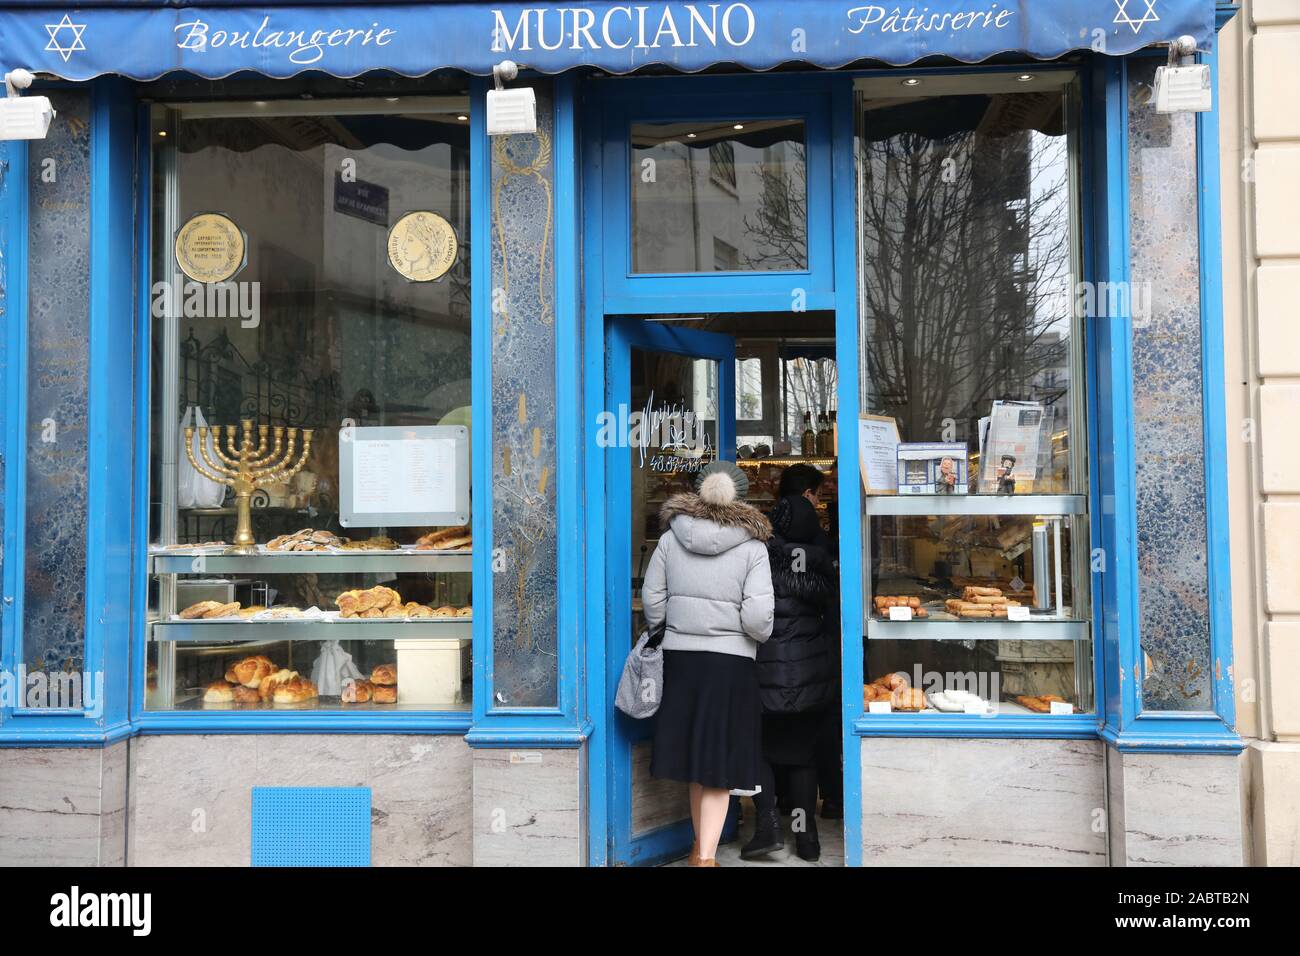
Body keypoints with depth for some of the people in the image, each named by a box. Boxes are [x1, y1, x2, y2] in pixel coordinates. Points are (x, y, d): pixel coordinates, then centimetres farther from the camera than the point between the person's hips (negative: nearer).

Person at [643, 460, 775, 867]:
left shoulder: (671, 537, 0)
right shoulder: (752, 546, -7)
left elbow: (651, 598, 3)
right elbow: (758, 617, -14)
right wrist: (760, 635, 7)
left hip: (680, 657, 3)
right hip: (731, 662, -3)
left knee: (695, 756, 17)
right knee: (719, 762, 8)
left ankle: (700, 845, 32)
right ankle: (707, 854, 8)